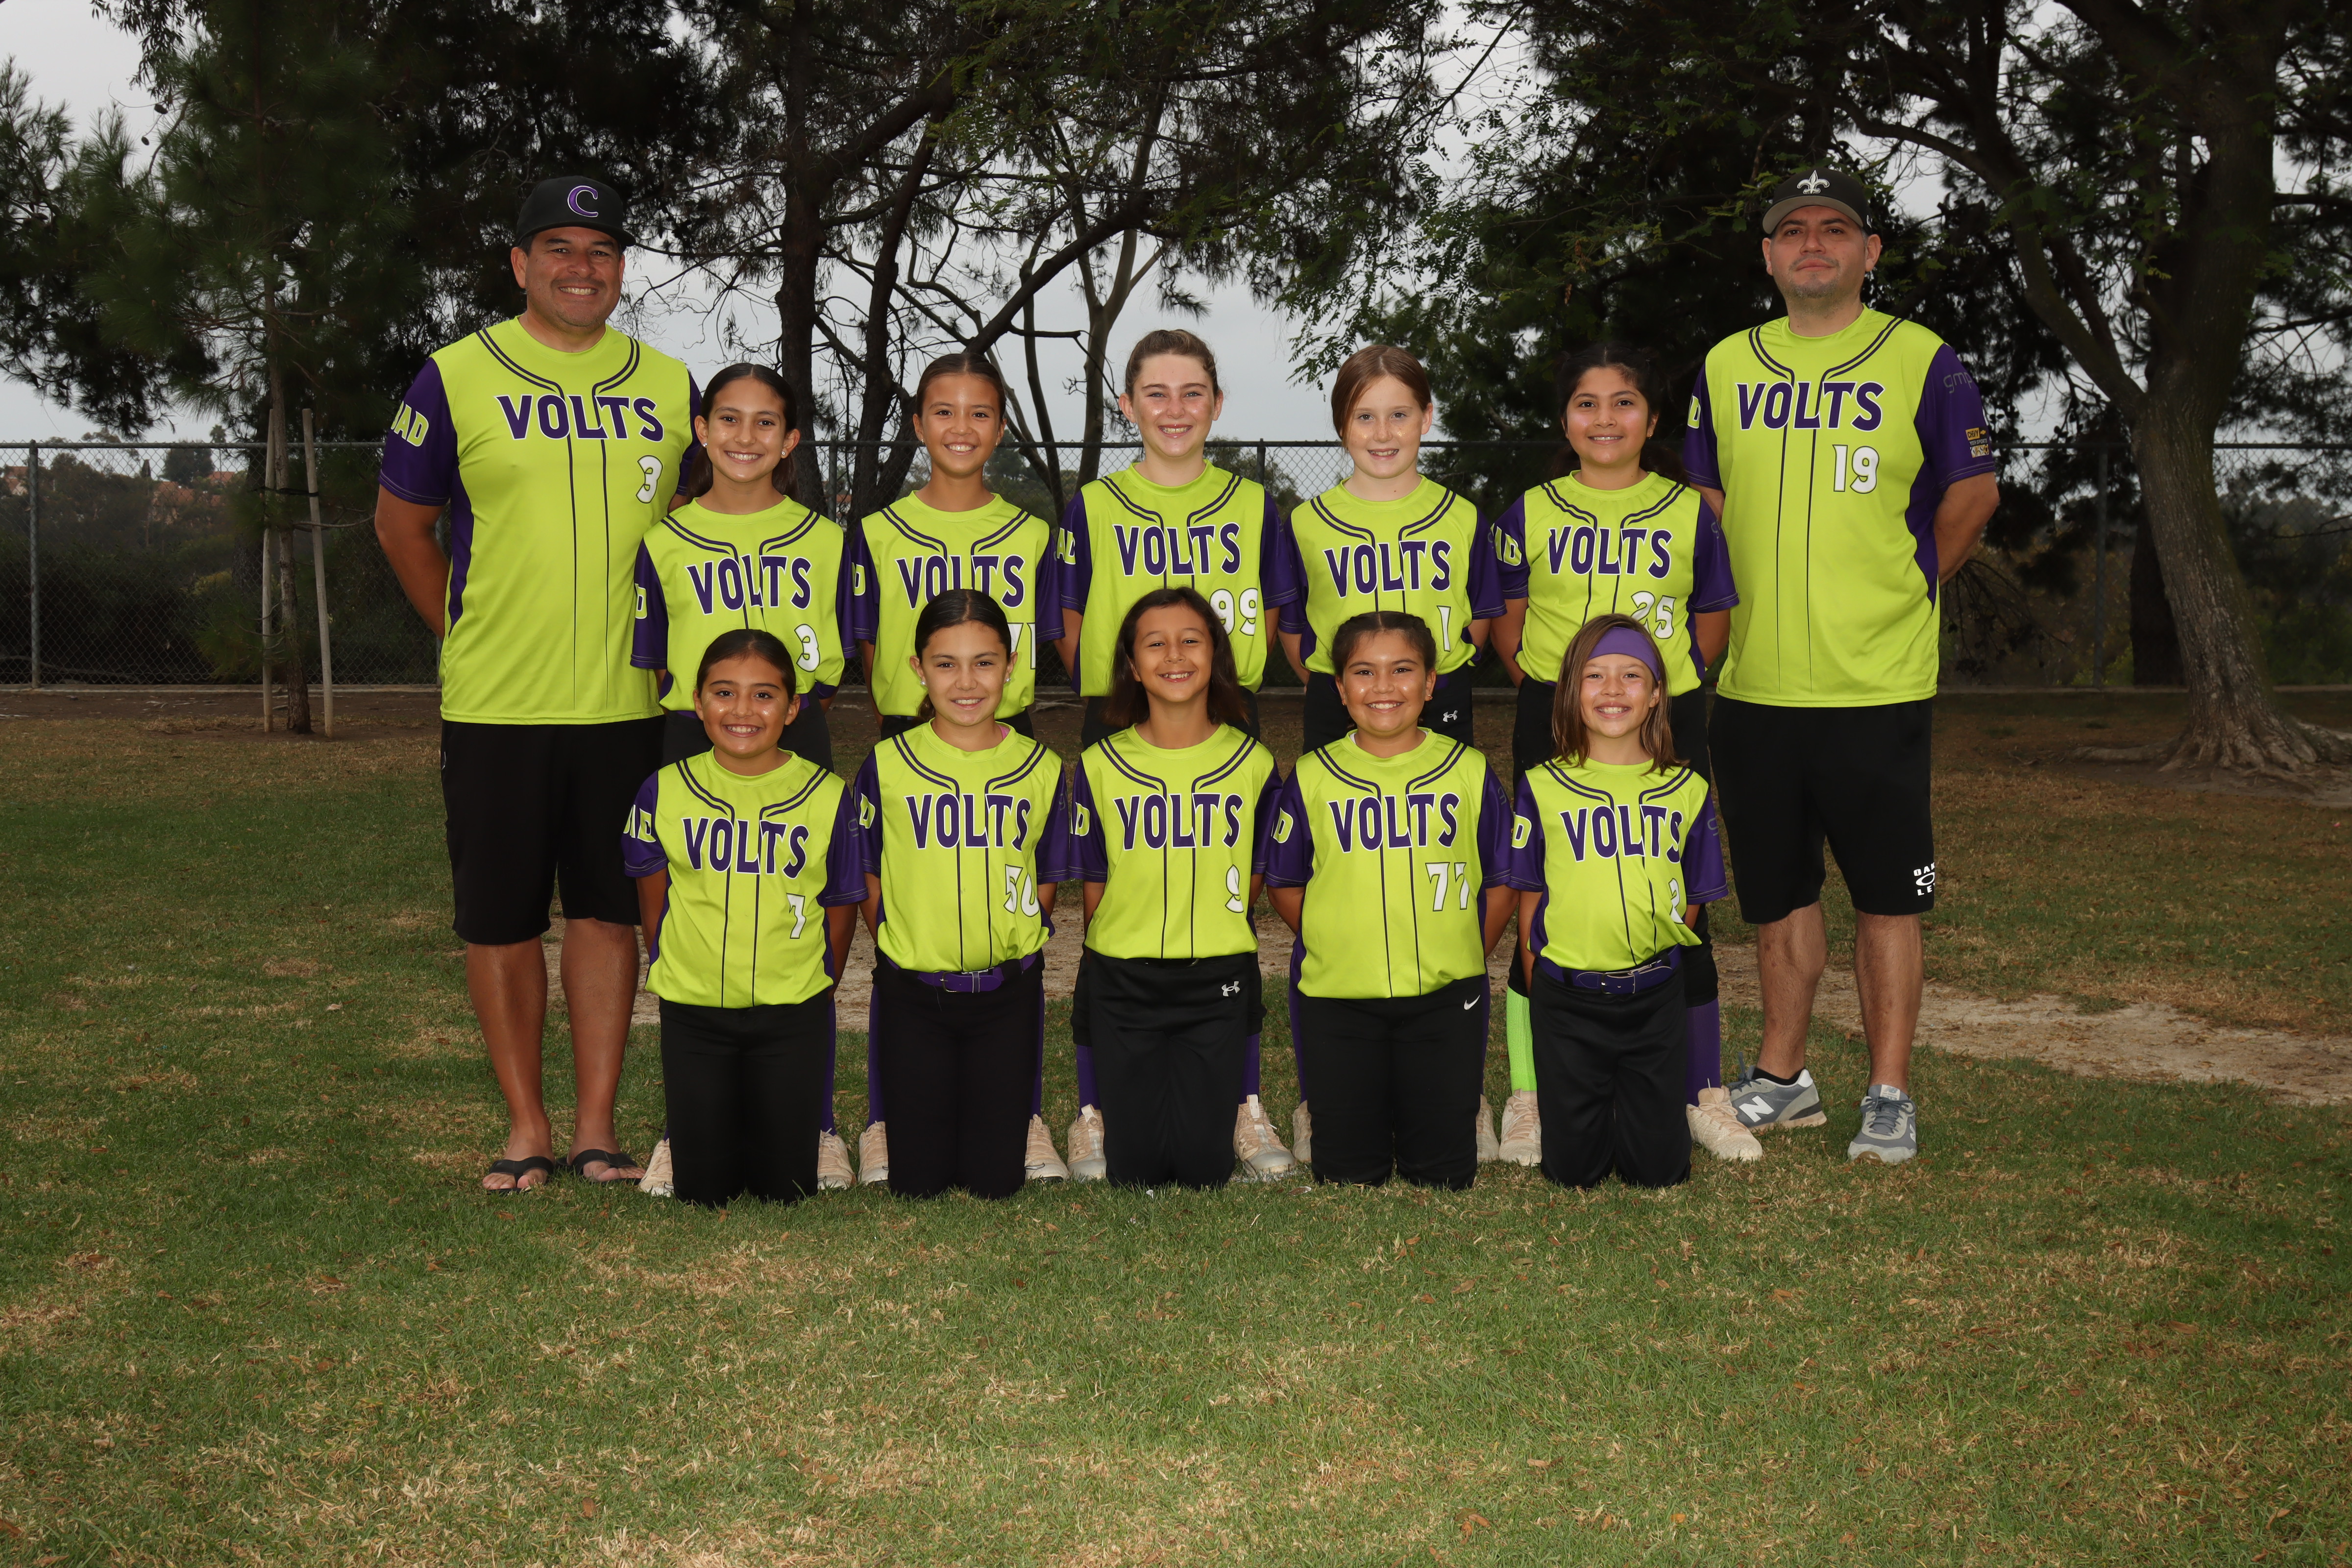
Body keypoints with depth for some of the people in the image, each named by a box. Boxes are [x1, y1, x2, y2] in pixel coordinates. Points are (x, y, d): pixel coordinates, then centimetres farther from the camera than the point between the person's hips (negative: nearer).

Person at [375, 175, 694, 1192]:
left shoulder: (667, 387, 9)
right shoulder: (456, 378, 1)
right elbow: (401, 520, 8)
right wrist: (468, 632, 2)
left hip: (625, 701, 2)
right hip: (494, 705, -2)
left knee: (608, 910, 6)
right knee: (500, 919, 4)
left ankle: (597, 1126, 16)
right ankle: (526, 1128, 17)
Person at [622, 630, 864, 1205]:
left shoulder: (828, 798, -6)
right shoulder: (665, 792, -4)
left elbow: (841, 907, 4)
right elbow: (654, 904, 7)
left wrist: (813, 986, 4)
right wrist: (676, 973, 4)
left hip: (793, 1017, -1)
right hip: (692, 1013, 1)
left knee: (785, 1190, 4)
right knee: (701, 1191, 4)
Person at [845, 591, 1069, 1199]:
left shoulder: (1042, 770, -2)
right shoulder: (887, 767, -6)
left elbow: (1042, 891, 6)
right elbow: (874, 892, 2)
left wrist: (1002, 951, -1)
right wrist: (913, 953, 0)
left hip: (1008, 995, 1)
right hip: (912, 995, -1)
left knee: (996, 1181, 4)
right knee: (918, 1182, 3)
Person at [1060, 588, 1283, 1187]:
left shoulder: (1253, 763, -1)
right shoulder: (1101, 766, -4)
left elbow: (1250, 878, 8)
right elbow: (1094, 887, 3)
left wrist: (1211, 942, 4)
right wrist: (1127, 950, 2)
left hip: (1218, 983, 0)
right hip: (1123, 983, 0)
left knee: (1205, 1164, 2)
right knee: (1137, 1166, 3)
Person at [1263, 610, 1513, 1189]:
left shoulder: (1469, 772, 1)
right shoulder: (1311, 779, 0)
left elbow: (1501, 882, 7)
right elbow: (1284, 885, 6)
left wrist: (1463, 959, -1)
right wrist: (1334, 946, -3)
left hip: (1446, 1000, 0)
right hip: (1336, 1000, 0)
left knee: (1444, 1165, 7)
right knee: (1347, 1165, 7)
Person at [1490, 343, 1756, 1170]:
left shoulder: (1689, 513, 7)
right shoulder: (1530, 513, 6)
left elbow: (1712, 622, 13)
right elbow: (1508, 627, 11)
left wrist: (1656, 687, 2)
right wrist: (1554, 695, 0)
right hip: (1554, 725, 0)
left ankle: (1703, 1094, 14)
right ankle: (1528, 1099, 9)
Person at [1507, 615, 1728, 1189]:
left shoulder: (1685, 790, 2)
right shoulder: (1543, 787, -3)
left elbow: (1692, 899, 9)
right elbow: (1529, 898, 2)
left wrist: (1653, 965, 2)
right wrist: (1539, 988, -1)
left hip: (1655, 996, 1)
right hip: (1566, 996, -1)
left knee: (1659, 1167, 3)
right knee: (1572, 1168, 2)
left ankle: (1635, 1104, 34)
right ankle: (1595, 1107, 34)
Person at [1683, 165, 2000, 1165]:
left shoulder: (1922, 363, 0)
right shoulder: (1726, 367, 10)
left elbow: (1974, 491, 7)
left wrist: (1903, 588, 6)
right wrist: (1735, 608, 12)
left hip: (1877, 683, -3)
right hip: (1754, 682, 4)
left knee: (1887, 896, 1)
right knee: (1777, 893, 12)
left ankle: (1889, 1095, 11)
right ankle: (1783, 1079, 25)